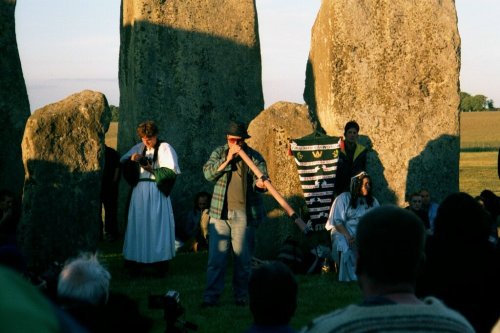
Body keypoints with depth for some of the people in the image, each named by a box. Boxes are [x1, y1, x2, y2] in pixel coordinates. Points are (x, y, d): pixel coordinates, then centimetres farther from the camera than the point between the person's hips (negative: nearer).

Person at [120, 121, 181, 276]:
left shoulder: (164, 147, -2)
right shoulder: (139, 148, 14)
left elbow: (172, 171, -8)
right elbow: (122, 160, 13)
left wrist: (152, 169, -17)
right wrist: (131, 158, -7)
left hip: (157, 192, -5)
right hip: (139, 192, 5)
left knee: (157, 225, -6)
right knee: (138, 225, 4)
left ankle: (161, 266, -2)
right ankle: (136, 264, 8)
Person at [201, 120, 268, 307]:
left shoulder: (254, 157, 4)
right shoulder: (219, 153, 8)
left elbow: (261, 178, -5)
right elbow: (208, 173, -6)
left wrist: (260, 183, -29)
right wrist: (228, 159, -15)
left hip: (244, 213, -1)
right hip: (220, 213, 1)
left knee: (242, 257, 4)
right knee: (216, 256, -2)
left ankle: (241, 296, 15)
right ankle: (211, 296, 3)